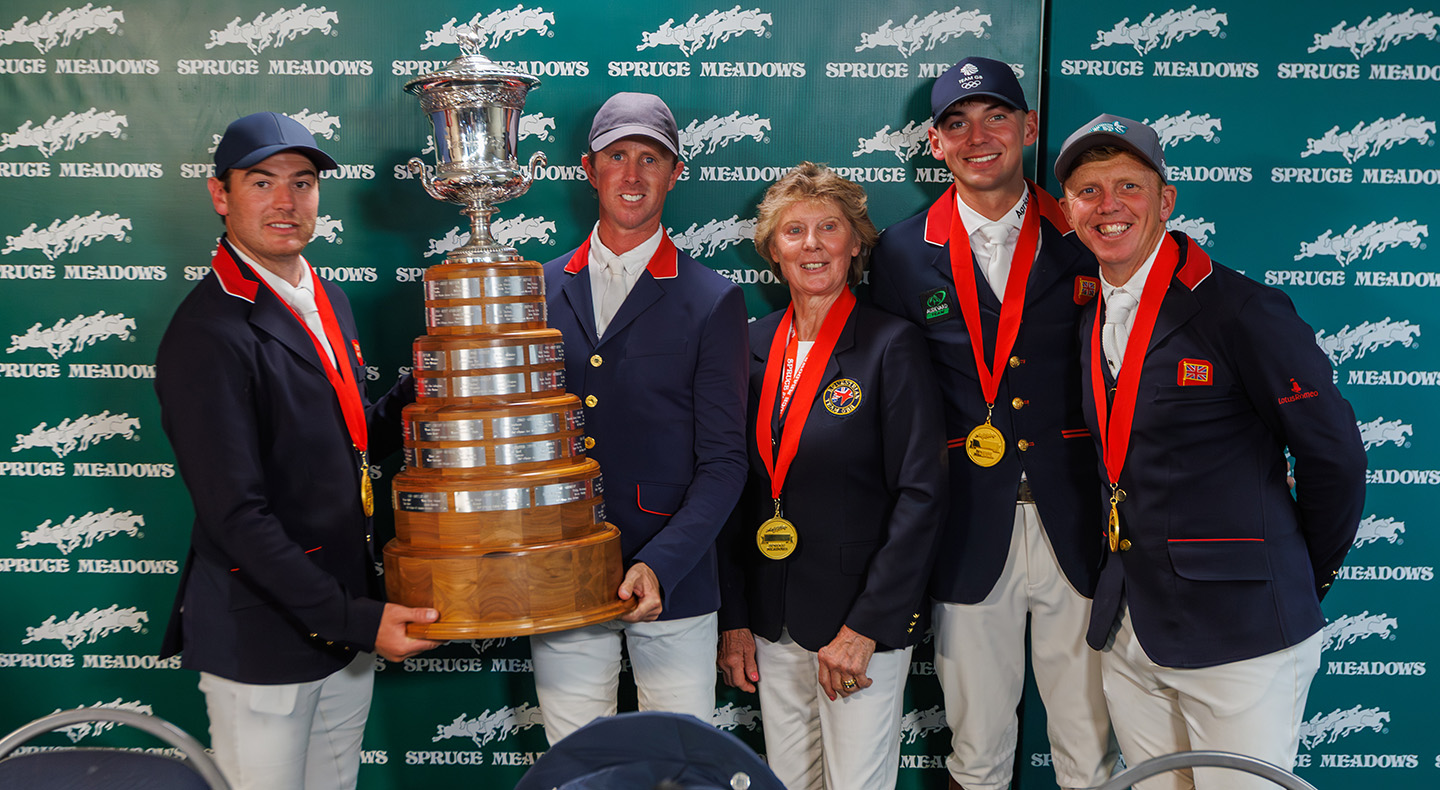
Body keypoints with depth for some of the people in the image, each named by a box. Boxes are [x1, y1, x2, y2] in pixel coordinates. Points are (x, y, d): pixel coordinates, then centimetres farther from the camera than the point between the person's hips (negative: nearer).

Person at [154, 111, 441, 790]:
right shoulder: (207, 333, -18)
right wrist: (352, 619, -22)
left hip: (348, 620, 8)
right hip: (260, 637, -8)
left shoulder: (326, 300, 9)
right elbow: (235, 515, -22)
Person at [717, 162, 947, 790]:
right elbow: (739, 490, 8)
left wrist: (866, 627, -16)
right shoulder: (754, 346, 4)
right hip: (772, 621, 5)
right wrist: (734, 619, 5)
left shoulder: (892, 345, -10)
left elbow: (922, 495, -13)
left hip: (865, 620, -4)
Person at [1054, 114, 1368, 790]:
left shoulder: (1245, 311, -12)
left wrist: (1304, 579, 3)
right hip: (1127, 637, 6)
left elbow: (1335, 457, -6)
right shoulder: (1090, 323, 10)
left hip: (1237, 634, -6)